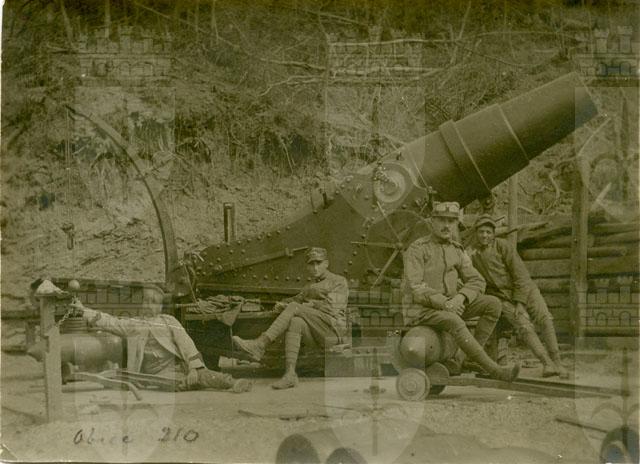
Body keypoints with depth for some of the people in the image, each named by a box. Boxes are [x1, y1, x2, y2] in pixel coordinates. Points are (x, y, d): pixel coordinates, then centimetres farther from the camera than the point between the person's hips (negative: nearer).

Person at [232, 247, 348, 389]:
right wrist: (282, 304, 1)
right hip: (315, 335, 5)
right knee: (294, 322, -30)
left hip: (333, 330, -5)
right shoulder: (309, 287, 30)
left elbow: (330, 307, -6)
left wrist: (305, 305, -7)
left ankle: (259, 345, -33)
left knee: (294, 308, -24)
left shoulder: (339, 282, 9)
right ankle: (290, 374, -41)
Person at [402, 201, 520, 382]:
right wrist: (444, 303, -31)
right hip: (421, 311, -6)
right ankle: (494, 369, -34)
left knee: (492, 303, -11)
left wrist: (460, 297, -18)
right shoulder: (416, 250, -9)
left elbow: (476, 282, 3)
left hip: (447, 308, 7)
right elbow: (416, 289, -18)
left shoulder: (456, 250, 10)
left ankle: (467, 357, -12)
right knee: (455, 322, -36)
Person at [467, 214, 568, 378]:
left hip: (524, 290, -1)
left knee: (544, 317, -22)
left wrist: (520, 302, -14)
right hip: (503, 297, 1)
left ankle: (556, 361, -16)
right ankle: (546, 363, -31)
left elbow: (521, 275, -9)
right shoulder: (471, 252, 1)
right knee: (523, 326, -23)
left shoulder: (503, 246, -7)